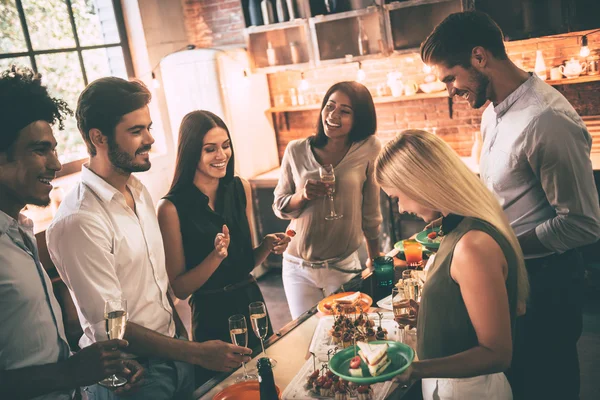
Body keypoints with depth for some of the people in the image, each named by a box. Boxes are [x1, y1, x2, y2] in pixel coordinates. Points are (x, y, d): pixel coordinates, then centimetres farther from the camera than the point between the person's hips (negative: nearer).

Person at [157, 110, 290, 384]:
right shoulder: (172, 207, -16)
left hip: (252, 302, 5)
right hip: (211, 316, -5)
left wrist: (268, 246, -10)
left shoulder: (241, 188, -2)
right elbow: (179, 288, -12)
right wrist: (216, 255, -25)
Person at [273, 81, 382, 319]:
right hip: (298, 267, 2)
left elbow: (371, 211, -1)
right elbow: (279, 207, 2)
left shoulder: (369, 149, -9)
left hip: (344, 267, -1)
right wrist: (302, 195, -18)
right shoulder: (296, 151, -4)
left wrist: (375, 260, 7)